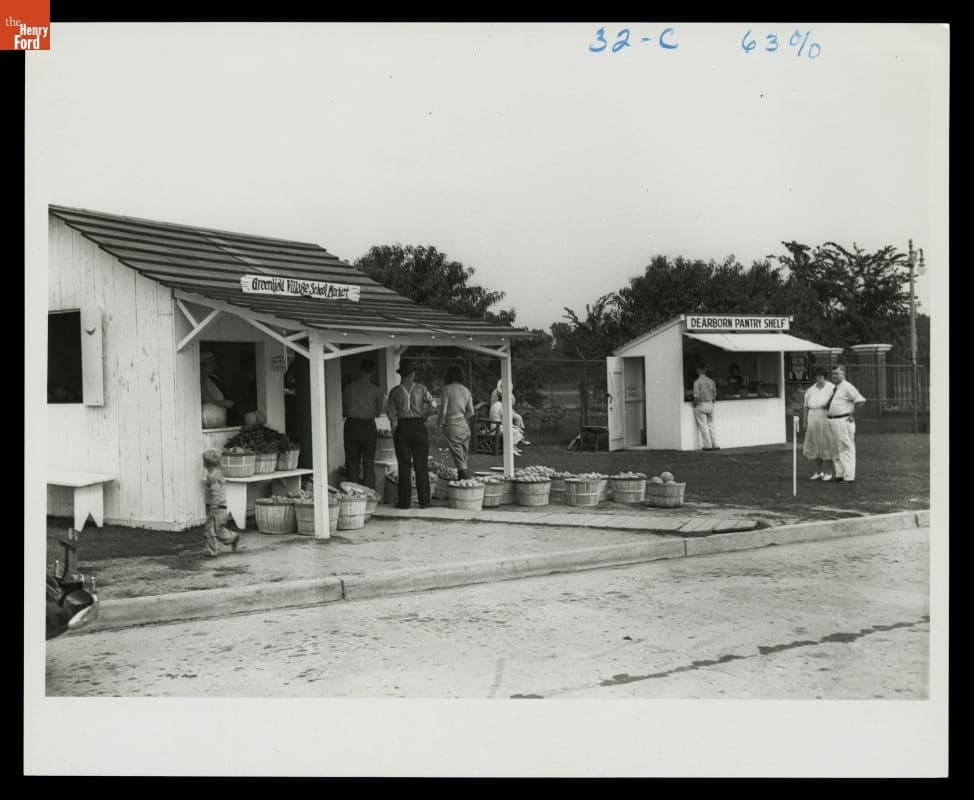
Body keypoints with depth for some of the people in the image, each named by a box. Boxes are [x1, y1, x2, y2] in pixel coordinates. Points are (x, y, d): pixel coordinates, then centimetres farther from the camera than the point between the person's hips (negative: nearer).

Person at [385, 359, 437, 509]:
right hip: (419, 426, 0)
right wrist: (423, 416, 7)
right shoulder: (421, 388, -2)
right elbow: (433, 406, -10)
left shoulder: (395, 391, 0)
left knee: (404, 466, 5)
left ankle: (405, 501, 6)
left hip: (401, 428, 0)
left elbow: (391, 415, -2)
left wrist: (394, 433, 6)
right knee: (421, 466, 5)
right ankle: (424, 501, 6)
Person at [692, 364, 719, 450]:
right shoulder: (711, 381, 2)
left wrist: (694, 404, -2)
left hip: (701, 405, -5)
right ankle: (715, 445, 13)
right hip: (710, 405, 5)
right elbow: (714, 395, 6)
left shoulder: (697, 382, -14)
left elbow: (697, 396, -18)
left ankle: (708, 445, 3)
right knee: (711, 425, 12)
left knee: (703, 426, 2)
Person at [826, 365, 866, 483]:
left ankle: (849, 477, -5)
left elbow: (861, 401, -20)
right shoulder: (834, 388, 15)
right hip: (832, 421, 9)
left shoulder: (847, 387, -12)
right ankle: (839, 474, 21)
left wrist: (852, 415, -16)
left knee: (846, 449, -7)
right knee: (836, 449, 13)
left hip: (843, 421, -9)